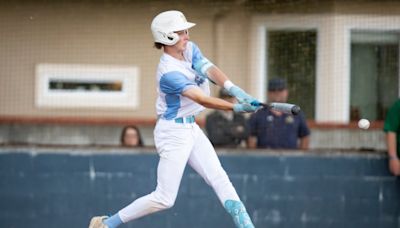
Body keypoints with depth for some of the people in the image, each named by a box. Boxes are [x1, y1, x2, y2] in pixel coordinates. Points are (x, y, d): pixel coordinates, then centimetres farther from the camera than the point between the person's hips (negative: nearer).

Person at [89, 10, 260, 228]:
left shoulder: (190, 49, 0)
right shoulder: (169, 72, -25)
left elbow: (211, 70, -16)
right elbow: (202, 99, -33)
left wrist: (234, 90, -35)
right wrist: (236, 107, -42)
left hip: (190, 128, 9)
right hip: (174, 133, -9)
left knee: (220, 179, 1)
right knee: (164, 199, -4)